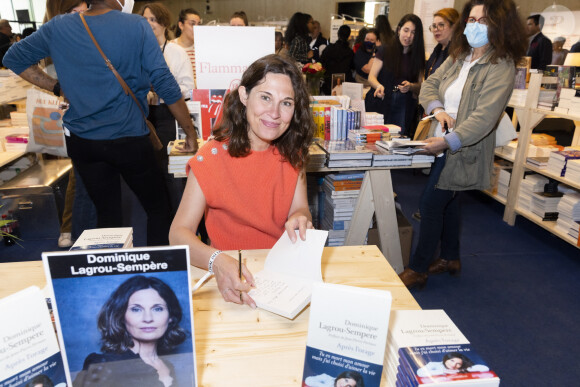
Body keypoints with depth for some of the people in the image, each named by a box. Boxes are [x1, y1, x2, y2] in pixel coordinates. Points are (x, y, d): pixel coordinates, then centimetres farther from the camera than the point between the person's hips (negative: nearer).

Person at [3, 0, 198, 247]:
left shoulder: (57, 27, 3)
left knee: (107, 214, 16)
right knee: (158, 208, 12)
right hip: (129, 139, -4)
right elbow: (165, 85, -12)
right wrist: (190, 132, -5)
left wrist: (58, 88, 12)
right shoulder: (137, 26, -8)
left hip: (81, 141, 4)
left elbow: (13, 58, 14)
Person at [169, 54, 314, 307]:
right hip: (231, 279, -3)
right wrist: (217, 261, -36)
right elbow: (179, 232, -16)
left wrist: (300, 217, -21)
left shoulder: (291, 154, 2)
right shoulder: (212, 158, -12)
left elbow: (300, 208, 4)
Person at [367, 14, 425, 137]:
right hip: (380, 103, -1)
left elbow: (420, 86, 11)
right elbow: (371, 77, 1)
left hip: (403, 108, 2)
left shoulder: (417, 57, 10)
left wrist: (410, 86, -12)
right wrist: (379, 86, -21)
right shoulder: (385, 51, 4)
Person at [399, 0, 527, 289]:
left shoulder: (501, 67, -14)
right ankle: (450, 258, 37)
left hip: (464, 152, -7)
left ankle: (418, 270, 7)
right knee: (447, 202, 18)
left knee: (430, 205, -7)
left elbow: (485, 117, -24)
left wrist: (448, 141, -35)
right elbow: (430, 84, 9)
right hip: (443, 146, 8)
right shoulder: (459, 57, 9)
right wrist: (437, 108, -12)